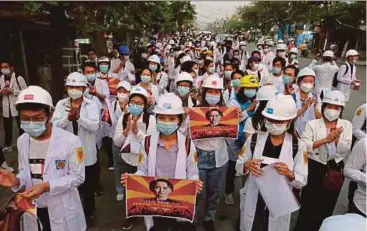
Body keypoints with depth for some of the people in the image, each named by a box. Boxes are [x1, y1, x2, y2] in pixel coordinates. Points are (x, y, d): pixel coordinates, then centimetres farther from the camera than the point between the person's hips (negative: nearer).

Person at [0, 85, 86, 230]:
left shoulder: (70, 141, -19)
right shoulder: (22, 141, -1)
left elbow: (78, 176, -15)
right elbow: (26, 171, 9)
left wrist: (47, 186, -27)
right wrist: (17, 181, -14)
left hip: (62, 211, -5)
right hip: (33, 210, 5)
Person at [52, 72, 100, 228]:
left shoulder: (91, 105, -7)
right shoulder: (61, 104, -1)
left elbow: (95, 126, -19)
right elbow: (54, 125, -11)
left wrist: (79, 117, -34)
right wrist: (68, 118, -29)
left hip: (87, 154, -1)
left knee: (88, 187, 15)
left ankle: (88, 213, 38)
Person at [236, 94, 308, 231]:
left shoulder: (298, 146, -9)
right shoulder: (254, 139, -7)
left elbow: (302, 182, -7)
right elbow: (238, 168, 0)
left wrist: (289, 173, -27)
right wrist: (247, 165, -21)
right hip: (253, 203, 1)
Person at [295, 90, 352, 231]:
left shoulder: (346, 125, 2)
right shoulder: (312, 124, -7)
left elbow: (345, 149, -4)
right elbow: (304, 146, -19)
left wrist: (336, 138, -21)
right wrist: (326, 139, -24)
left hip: (336, 169, 4)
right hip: (315, 168, -3)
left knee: (327, 206, 18)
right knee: (309, 205, 5)